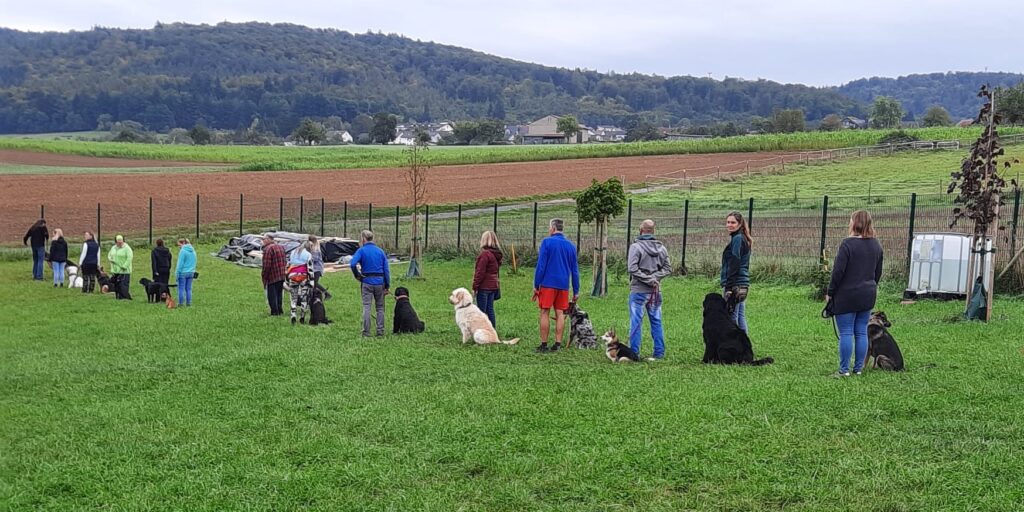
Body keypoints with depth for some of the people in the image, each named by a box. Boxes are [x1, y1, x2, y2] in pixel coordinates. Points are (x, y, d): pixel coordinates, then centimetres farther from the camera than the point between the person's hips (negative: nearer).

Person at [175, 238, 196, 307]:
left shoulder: (183, 251, -13)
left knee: (181, 288, 1)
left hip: (183, 272, -7)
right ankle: (188, 302, 10)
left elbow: (180, 263, -14)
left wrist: (177, 273, -9)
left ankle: (181, 302, 2)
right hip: (191, 272, 7)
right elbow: (194, 262, 16)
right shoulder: (193, 251, 10)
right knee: (189, 289, 10)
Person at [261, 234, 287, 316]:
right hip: (282, 276, 8)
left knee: (272, 295, 1)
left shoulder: (268, 249, -17)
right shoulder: (281, 247, 11)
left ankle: (275, 312, 2)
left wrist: (264, 276, -12)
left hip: (272, 277, -8)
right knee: (279, 294, 17)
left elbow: (266, 265, -20)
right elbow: (284, 261, 17)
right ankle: (280, 311, 22)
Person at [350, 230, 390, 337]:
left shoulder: (361, 251, -4)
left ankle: (366, 332, 0)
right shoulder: (380, 251, 7)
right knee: (380, 307, 11)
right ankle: (380, 331, 11)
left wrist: (357, 275, -3)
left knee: (366, 307, 1)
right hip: (379, 282, 3)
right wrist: (387, 285, 6)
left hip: (367, 282, -3)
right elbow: (386, 269, 4)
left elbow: (352, 264, -20)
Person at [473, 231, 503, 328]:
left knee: (482, 311, -3)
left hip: (484, 287, -8)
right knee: (490, 309, 15)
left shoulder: (485, 254, -16)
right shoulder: (496, 254, 10)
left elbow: (480, 272, -17)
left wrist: (475, 287, -12)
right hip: (494, 286, 8)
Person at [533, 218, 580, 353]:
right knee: (560, 314, 7)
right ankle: (558, 344, 6)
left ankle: (544, 345, -1)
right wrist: (576, 291, 15)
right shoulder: (570, 245, 10)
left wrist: (536, 286, -4)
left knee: (545, 313, 0)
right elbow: (575, 270, 12)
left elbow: (541, 265, -8)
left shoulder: (547, 242, -5)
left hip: (548, 283, -4)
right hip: (563, 285, 5)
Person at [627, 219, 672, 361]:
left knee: (636, 322, 0)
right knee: (656, 321, 11)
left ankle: (634, 353, 1)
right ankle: (659, 352, 14)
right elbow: (667, 268, 6)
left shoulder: (636, 247, -10)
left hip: (639, 291, -5)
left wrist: (648, 279, -12)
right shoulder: (661, 248, 6)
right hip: (656, 291, 5)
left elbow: (632, 268, -18)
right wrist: (654, 278, -3)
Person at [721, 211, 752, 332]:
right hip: (743, 284, 10)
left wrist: (729, 288, -20)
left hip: (735, 284, -10)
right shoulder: (743, 238, 18)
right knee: (741, 317, 12)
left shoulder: (737, 239, -11)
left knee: (731, 318, -9)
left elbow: (734, 264, -17)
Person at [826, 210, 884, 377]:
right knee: (862, 333, 11)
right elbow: (878, 271, 14)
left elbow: (838, 271, -16)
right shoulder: (876, 245, 6)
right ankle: (858, 368, 15)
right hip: (868, 296, 6)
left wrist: (830, 293, -7)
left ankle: (844, 370, 0)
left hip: (847, 296, -6)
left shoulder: (848, 244, -16)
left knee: (846, 333, -2)